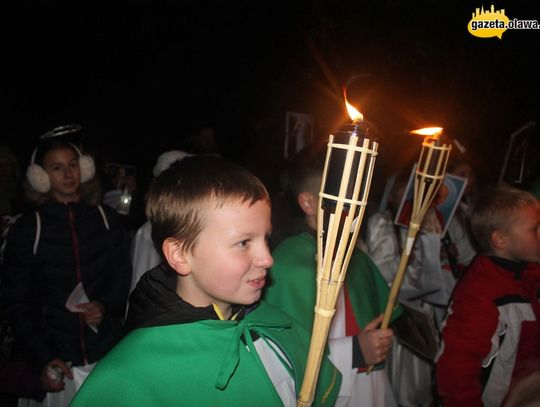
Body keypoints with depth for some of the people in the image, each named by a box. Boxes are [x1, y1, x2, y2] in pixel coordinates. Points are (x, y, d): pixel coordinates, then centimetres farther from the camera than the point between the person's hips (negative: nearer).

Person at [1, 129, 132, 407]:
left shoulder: (104, 218, 3)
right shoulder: (27, 228, -3)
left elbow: (123, 276, 9)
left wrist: (106, 306, -11)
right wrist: (42, 359, -10)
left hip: (106, 352, 2)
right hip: (56, 358, -1)